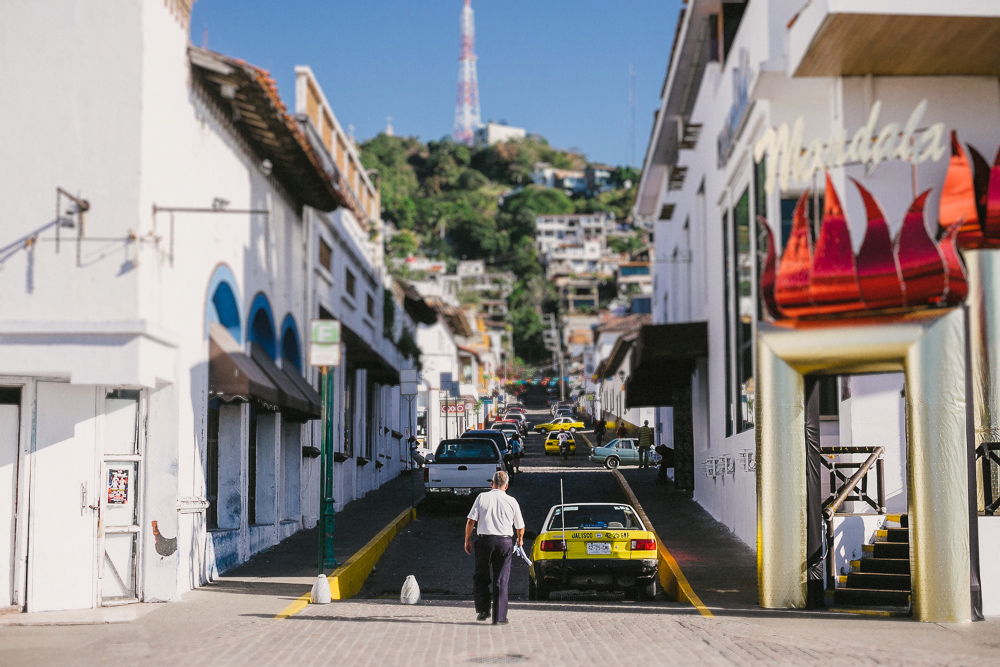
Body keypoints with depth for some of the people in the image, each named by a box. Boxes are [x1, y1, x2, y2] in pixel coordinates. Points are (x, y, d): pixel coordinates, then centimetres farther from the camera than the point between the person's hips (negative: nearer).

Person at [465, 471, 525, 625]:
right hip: (505, 542, 0)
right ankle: (499, 617, 5)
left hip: (484, 540, 0)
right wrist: (520, 540, 30)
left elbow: (471, 521, -2)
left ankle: (482, 610, 8)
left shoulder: (482, 497, 1)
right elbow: (520, 527, 10)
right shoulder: (511, 501, 3)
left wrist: (467, 540, 11)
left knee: (481, 577, 16)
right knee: (501, 580, 5)